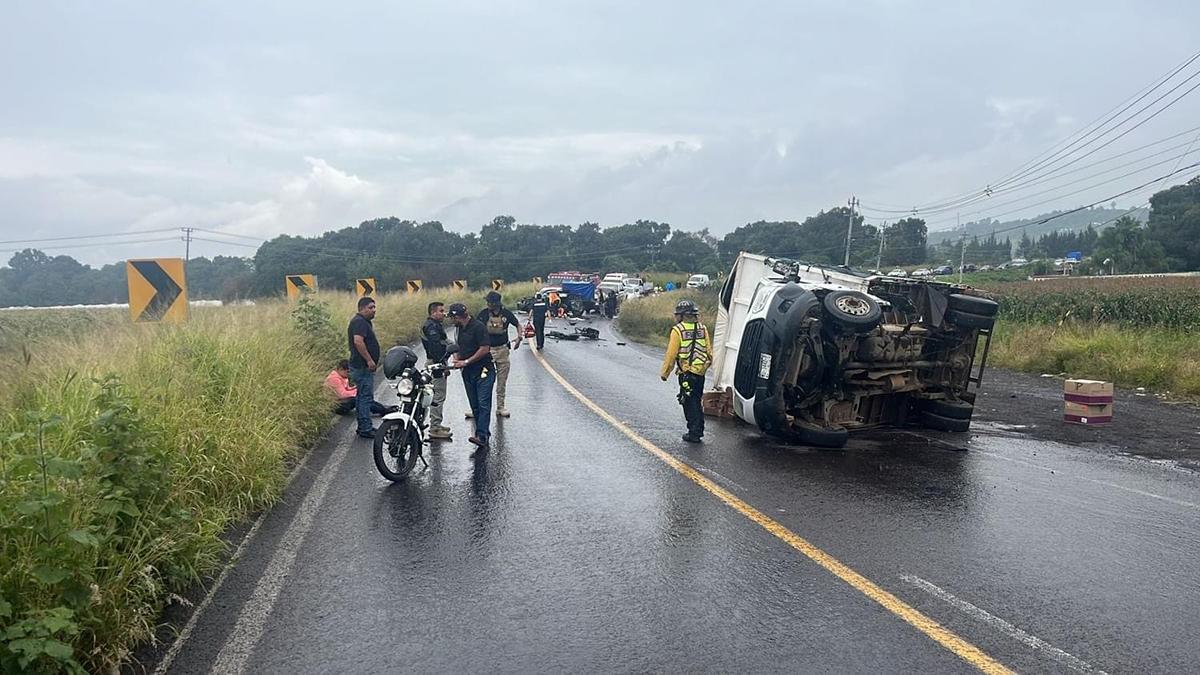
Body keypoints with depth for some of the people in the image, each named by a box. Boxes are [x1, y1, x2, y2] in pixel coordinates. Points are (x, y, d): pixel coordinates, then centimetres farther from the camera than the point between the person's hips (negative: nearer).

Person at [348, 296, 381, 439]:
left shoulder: (364, 322, 18)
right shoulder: (359, 322, -16)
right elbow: (358, 341, -28)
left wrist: (372, 360, 24)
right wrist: (369, 359, -25)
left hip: (363, 366, 11)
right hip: (362, 367, -11)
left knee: (362, 396, 15)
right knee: (366, 397, -9)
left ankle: (363, 426, 22)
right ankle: (365, 429, -6)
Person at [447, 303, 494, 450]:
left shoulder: (478, 327, -13)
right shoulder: (461, 328, 14)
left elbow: (485, 349, -19)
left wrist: (465, 362, -15)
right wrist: (456, 358, 3)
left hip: (483, 370, -9)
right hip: (468, 372, 9)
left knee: (483, 404, -13)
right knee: (474, 405, 9)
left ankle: (481, 436, -20)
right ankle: (485, 434, 15)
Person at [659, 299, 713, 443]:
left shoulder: (678, 330, -10)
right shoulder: (702, 328, 5)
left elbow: (671, 354, -10)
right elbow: (709, 351, 9)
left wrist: (664, 373, -1)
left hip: (687, 373, -5)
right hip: (700, 373, 5)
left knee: (689, 403, 2)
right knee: (697, 401, 17)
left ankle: (694, 433, 3)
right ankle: (698, 430, 24)